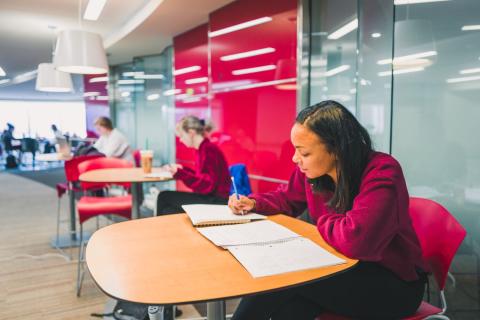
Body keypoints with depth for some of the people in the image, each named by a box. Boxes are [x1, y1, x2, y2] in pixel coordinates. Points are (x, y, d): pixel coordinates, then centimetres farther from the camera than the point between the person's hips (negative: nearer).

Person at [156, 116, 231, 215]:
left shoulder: (209, 149, -17)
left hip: (217, 200, -9)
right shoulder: (202, 149, 10)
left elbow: (208, 186, -20)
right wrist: (183, 169, 23)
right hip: (208, 197, 9)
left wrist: (180, 174, -22)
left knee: (164, 197, -8)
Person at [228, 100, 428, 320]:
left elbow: (355, 239, -40)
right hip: (343, 267, 6)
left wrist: (323, 222, -18)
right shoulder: (311, 169, -6)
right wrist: (253, 203, -2)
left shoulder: (382, 173, -27)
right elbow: (287, 198, 16)